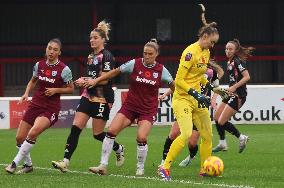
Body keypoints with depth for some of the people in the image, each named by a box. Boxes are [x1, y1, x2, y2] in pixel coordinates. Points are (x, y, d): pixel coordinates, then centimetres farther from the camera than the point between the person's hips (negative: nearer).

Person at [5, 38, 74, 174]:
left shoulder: (64, 69, -10)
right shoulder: (39, 65, 3)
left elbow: (71, 89, 0)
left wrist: (55, 90, -15)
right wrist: (26, 94, 4)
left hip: (51, 108, -5)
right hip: (35, 104, 5)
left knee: (32, 134, -27)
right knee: (20, 137, 1)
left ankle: (15, 163, -14)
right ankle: (28, 165, 23)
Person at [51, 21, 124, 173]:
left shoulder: (106, 56, -11)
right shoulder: (91, 56, 15)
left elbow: (104, 80, -17)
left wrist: (85, 81, -15)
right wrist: (84, 81, 6)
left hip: (103, 99, -8)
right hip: (88, 96, 8)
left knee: (98, 134, 0)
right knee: (75, 128, -7)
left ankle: (119, 149, 28)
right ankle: (65, 162, -12)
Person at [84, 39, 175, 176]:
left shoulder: (161, 70, -4)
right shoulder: (134, 64, -5)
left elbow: (173, 86, 8)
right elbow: (116, 72, 4)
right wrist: (96, 80, 3)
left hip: (148, 109, -1)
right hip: (130, 106, 2)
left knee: (141, 138, -21)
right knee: (111, 131, -12)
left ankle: (140, 168, 3)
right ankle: (103, 166, -4)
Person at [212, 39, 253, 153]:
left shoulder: (238, 61, -15)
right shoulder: (230, 62, 13)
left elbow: (247, 77, -23)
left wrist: (234, 87, -26)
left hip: (238, 96, -10)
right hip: (232, 94, 10)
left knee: (222, 122, -11)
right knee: (216, 118, 11)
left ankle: (241, 138, 4)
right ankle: (222, 144, 20)